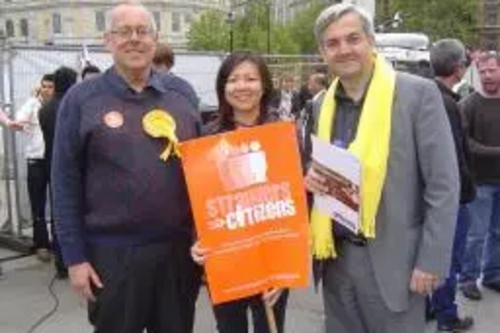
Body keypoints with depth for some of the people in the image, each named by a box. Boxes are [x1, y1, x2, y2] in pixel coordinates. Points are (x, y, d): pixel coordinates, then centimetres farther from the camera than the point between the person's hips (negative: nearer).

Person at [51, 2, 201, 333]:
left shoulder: (181, 94, 5)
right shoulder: (82, 99, -3)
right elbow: (66, 183, -3)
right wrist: (75, 257, -5)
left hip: (180, 248, 3)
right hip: (112, 252, -2)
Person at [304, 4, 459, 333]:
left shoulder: (418, 93, -10)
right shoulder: (322, 104, 6)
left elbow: (443, 185, -10)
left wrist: (431, 261, -12)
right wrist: (311, 177, -6)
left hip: (391, 258, -5)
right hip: (335, 255, 5)